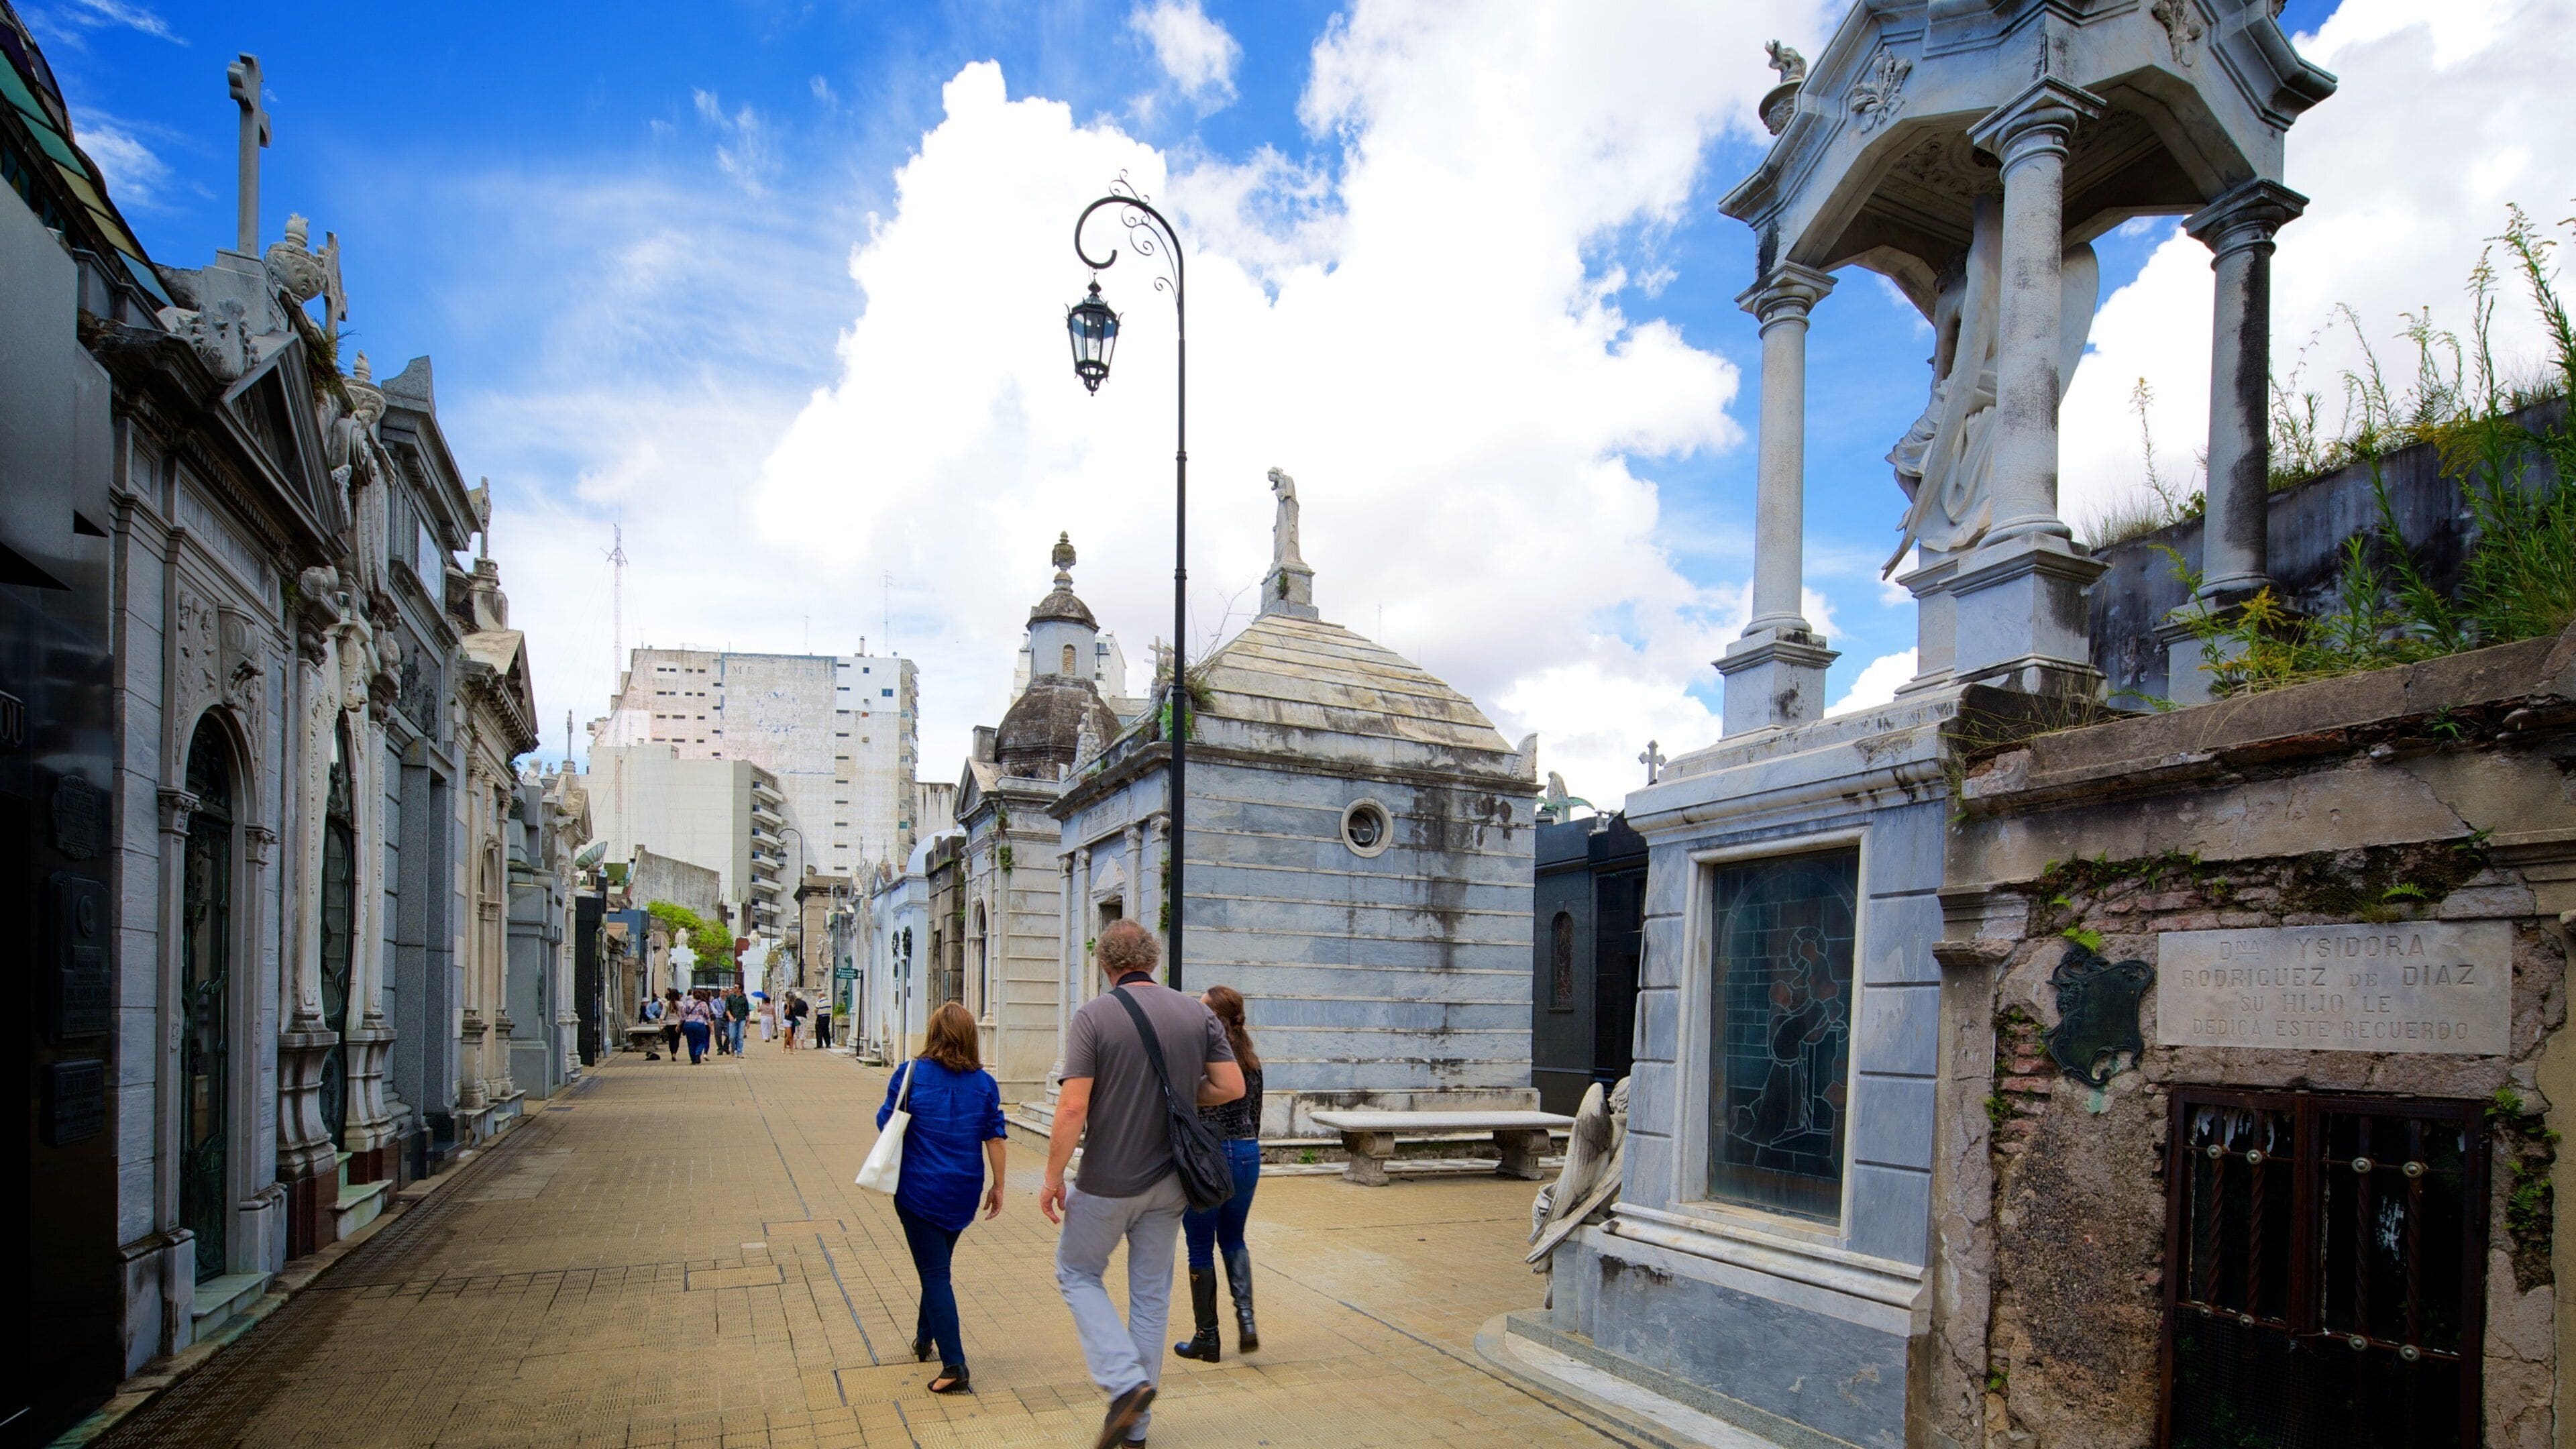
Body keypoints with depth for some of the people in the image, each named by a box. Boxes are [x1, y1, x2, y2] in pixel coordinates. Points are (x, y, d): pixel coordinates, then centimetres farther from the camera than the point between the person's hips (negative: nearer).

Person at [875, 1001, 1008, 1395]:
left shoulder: (912, 1073, -10)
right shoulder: (985, 1083, -2)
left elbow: (886, 1123, -3)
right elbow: (995, 1139, 0)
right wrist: (998, 1186, 9)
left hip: (919, 1189, -4)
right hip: (964, 1192, 4)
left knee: (935, 1273, -1)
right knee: (937, 1265, 24)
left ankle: (954, 1366, -9)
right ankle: (924, 1338, 39)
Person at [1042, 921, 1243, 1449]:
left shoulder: (1095, 1016, -14)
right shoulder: (1198, 1013, -1)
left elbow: (1073, 1107, -18)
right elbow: (1232, 1086, -2)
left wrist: (1052, 1178, -9)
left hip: (1107, 1182, -4)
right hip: (1169, 1182, 4)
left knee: (1077, 1273, 17)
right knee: (1151, 1294, 15)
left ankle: (1124, 1379, -1)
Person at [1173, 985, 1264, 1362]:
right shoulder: (1251, 1060, 6)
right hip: (1246, 1153, 6)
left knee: (1201, 1249, 7)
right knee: (1233, 1239, 22)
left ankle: (1206, 1338, 14)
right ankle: (1246, 1317, 4)